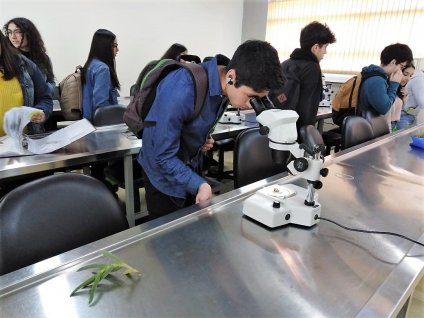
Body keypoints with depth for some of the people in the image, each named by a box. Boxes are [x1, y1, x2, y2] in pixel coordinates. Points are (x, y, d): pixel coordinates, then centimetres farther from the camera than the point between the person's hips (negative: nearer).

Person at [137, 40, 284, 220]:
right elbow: (164, 157, -27)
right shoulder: (180, 91, -35)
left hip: (192, 166, 7)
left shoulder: (223, 85, -11)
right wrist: (200, 185, -32)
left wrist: (204, 138, -8)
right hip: (164, 173, -6)